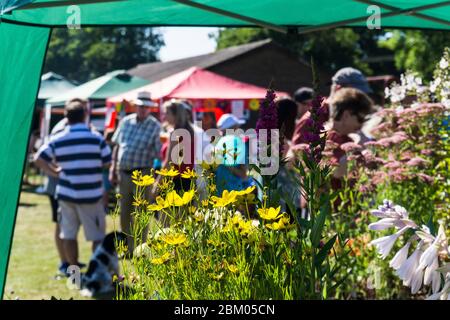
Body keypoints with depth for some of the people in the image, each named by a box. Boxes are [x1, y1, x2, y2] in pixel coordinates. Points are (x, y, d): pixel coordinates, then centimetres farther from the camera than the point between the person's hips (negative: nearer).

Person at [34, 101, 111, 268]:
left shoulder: (58, 139, 0)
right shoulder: (96, 137, -6)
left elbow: (39, 159, 1)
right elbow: (107, 162, -2)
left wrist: (54, 172, 11)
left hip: (66, 193, 3)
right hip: (91, 194, -3)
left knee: (69, 234, 13)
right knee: (97, 236, 5)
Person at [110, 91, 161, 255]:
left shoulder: (155, 126, -7)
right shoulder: (126, 122, 8)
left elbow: (160, 154, -11)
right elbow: (116, 146, 15)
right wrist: (113, 170, 12)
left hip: (142, 174, -5)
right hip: (123, 173, 5)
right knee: (124, 214, 13)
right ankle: (128, 249, 24)